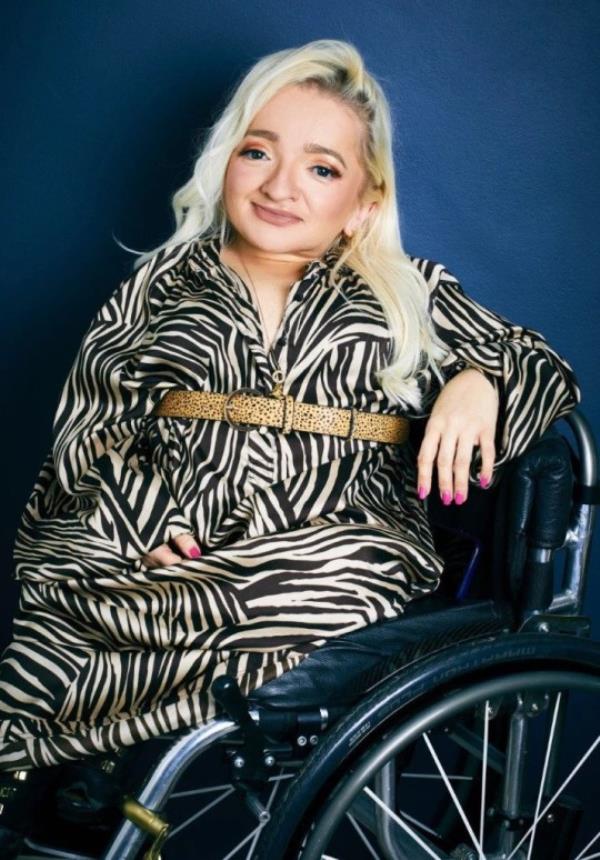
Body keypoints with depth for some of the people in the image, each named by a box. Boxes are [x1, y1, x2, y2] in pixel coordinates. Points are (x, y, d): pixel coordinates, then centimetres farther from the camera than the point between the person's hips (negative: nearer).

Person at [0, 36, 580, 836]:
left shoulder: (411, 295, 21)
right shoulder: (160, 284, 20)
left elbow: (548, 371, 21)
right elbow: (83, 436, 14)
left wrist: (480, 382, -4)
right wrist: (143, 520, -9)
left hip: (337, 554, 1)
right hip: (155, 555, 0)